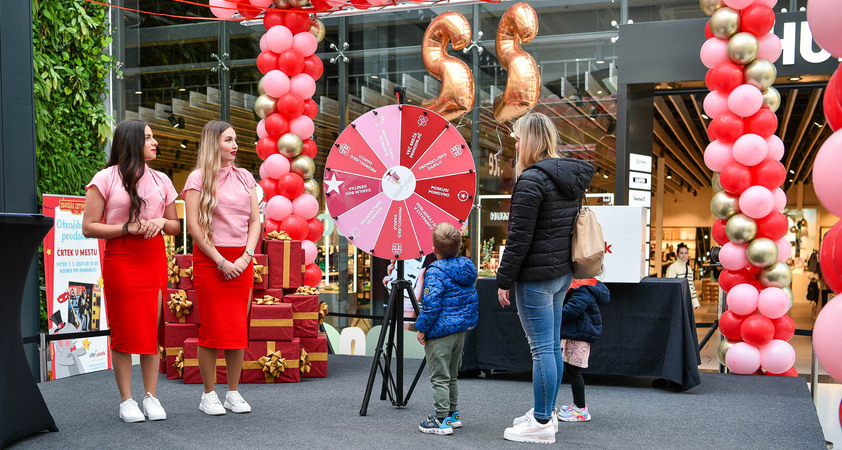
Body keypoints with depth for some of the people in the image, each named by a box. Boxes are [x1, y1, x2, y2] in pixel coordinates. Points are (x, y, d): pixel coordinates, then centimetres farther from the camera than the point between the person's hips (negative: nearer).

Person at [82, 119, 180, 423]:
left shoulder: (161, 180, 14)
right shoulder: (105, 179, 0)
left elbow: (176, 227, 18)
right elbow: (89, 227, -4)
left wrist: (161, 221, -4)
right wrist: (129, 228, -14)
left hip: (155, 258, 4)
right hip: (121, 259, -4)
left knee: (153, 328, 2)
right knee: (125, 329, -2)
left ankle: (151, 397, 10)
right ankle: (126, 400, 7)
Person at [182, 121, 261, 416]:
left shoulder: (245, 178, 13)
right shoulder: (198, 179, -1)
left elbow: (255, 220, 11)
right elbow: (194, 226, -7)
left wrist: (246, 257, -4)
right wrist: (221, 261, -12)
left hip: (241, 261, 4)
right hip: (209, 259, -4)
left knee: (239, 328, 5)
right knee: (212, 328, -2)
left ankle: (234, 394, 14)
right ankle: (208, 396, 9)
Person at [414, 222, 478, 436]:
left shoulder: (435, 272, -18)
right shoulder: (467, 268, 5)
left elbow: (431, 304, -23)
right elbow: (472, 299, 15)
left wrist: (422, 328, -14)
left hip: (440, 332, -8)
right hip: (461, 330, 8)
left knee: (439, 378, -2)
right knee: (451, 376, 20)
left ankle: (441, 420, 1)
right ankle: (453, 414, 28)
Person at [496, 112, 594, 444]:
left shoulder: (531, 180, -16)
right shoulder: (571, 177, 12)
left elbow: (519, 237, -18)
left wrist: (504, 280, -12)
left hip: (537, 276, -9)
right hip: (562, 273, 10)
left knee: (541, 349, -4)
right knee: (553, 346, 15)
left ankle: (541, 424, 4)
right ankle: (546, 413, 26)